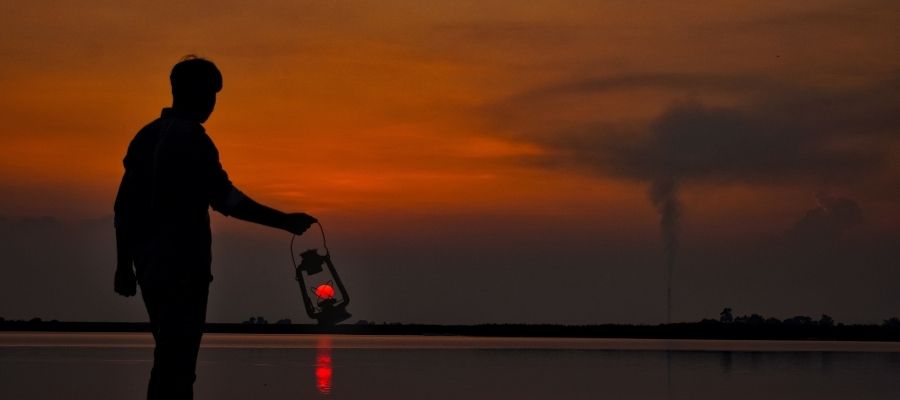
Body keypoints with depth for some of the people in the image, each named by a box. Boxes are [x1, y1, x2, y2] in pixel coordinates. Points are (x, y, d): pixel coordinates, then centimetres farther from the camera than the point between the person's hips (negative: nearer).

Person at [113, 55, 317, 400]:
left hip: (149, 263, 8)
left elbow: (124, 206, 14)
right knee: (176, 359, -7)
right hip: (183, 266, -8)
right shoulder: (192, 139, -12)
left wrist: (124, 264, 18)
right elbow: (225, 199, -18)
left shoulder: (146, 136, 13)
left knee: (171, 353, 17)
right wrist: (283, 221, -14)